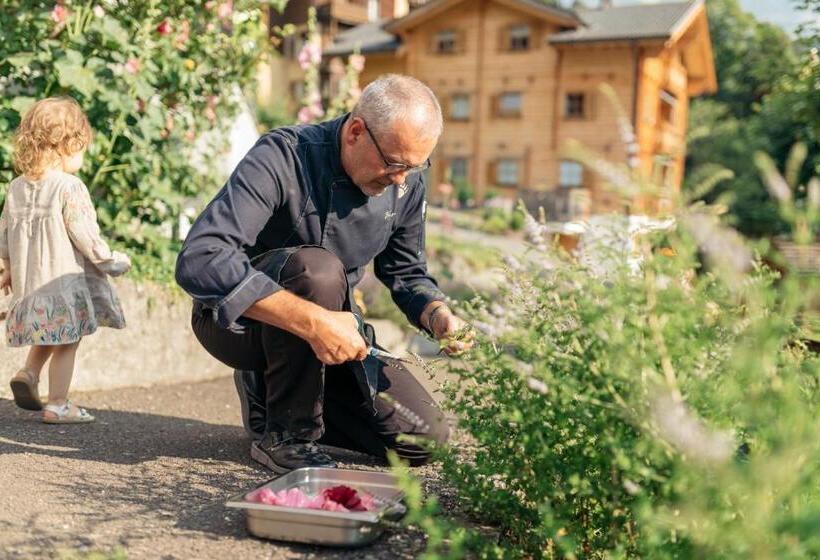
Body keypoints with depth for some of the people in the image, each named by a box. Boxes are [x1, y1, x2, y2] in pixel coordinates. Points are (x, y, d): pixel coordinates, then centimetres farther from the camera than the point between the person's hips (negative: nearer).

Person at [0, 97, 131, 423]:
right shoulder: (69, 187, -15)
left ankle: (29, 372, 7)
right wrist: (112, 262, -4)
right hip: (66, 279, -7)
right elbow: (83, 235, -17)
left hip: (29, 280, 7)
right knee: (66, 343, 4)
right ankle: (57, 406, 8)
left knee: (47, 335, 25)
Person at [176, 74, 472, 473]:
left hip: (329, 325, 6)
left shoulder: (407, 181, -7)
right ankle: (284, 435, -18)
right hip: (237, 318, -6)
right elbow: (199, 261, -38)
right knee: (316, 268, -38)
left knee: (424, 437, -5)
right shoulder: (283, 158, -27)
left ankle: (271, 390, 13)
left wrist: (438, 316, -16)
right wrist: (312, 321, -44)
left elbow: (406, 273, 7)